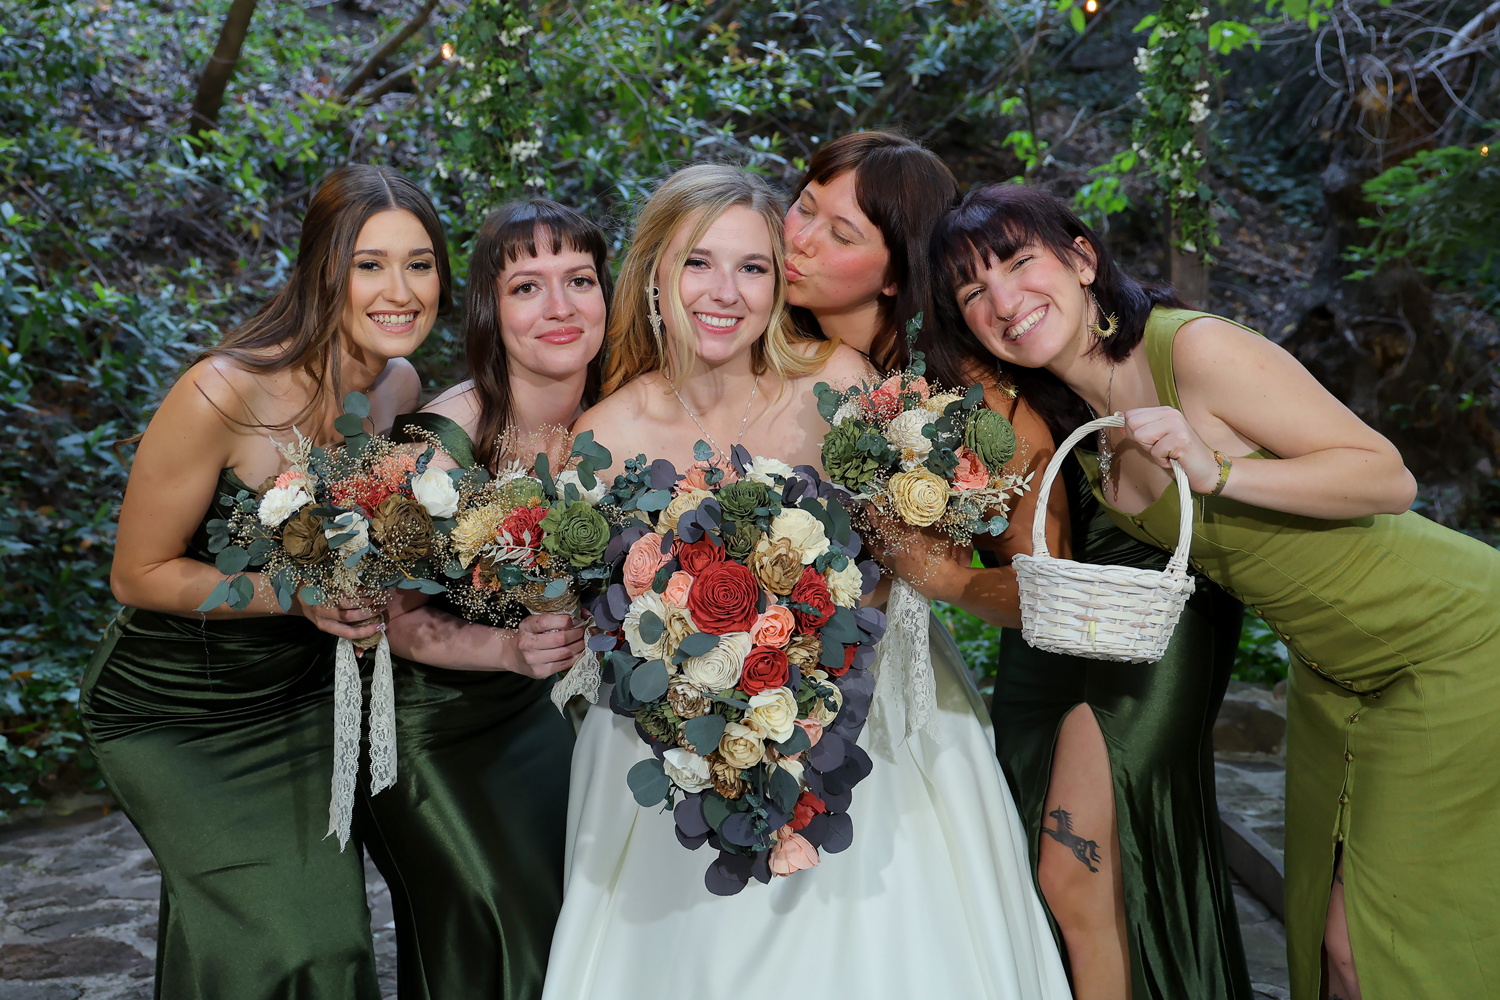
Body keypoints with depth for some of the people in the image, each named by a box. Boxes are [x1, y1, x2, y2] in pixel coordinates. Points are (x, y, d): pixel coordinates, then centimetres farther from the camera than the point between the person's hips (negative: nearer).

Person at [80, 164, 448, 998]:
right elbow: (139, 574, -16)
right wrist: (298, 595, -29)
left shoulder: (401, 385, -7)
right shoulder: (225, 393, -26)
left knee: (328, 933, 3)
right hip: (171, 714, -5)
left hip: (303, 700, 5)